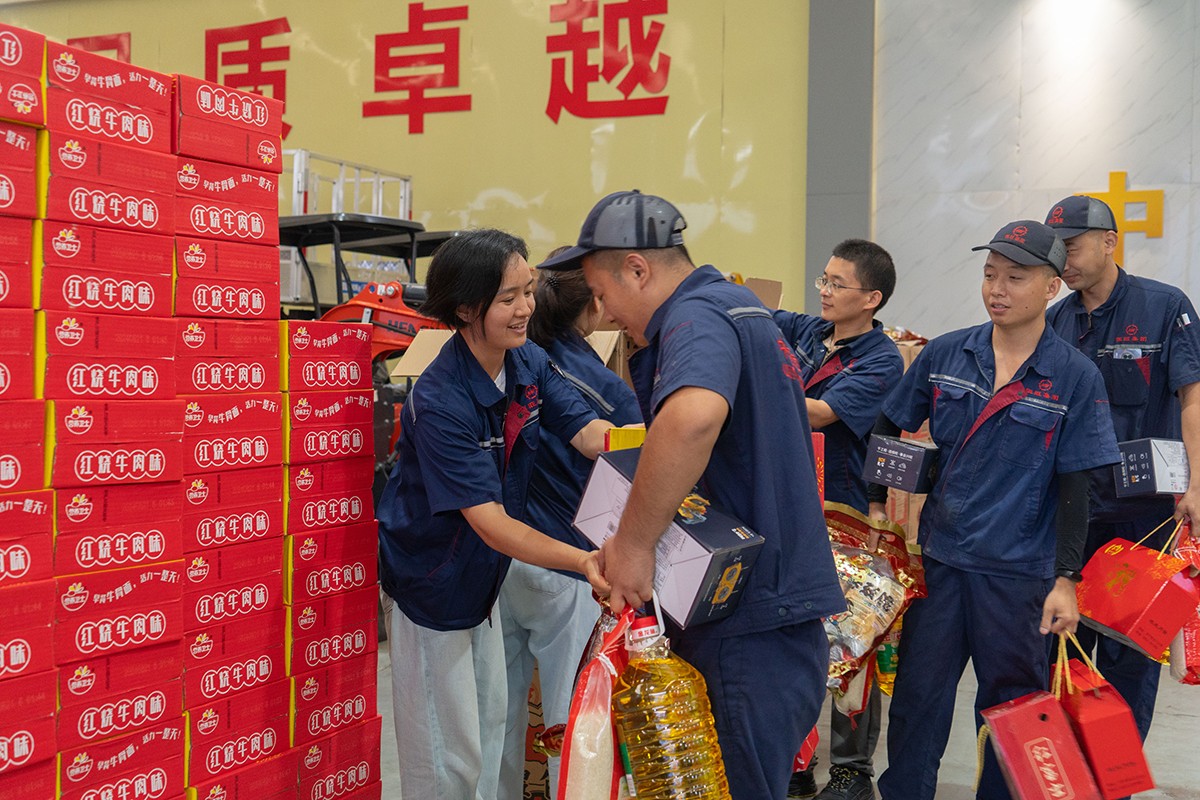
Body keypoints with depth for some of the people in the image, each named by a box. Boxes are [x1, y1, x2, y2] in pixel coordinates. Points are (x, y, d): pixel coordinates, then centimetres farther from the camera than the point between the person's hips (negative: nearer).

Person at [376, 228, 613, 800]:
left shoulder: (530, 364, -6)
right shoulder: (439, 403, -30)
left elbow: (589, 432, -14)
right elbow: (490, 523, -34)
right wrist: (581, 561, -47)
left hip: (482, 580, 8)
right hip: (431, 585, -7)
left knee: (489, 724, 21)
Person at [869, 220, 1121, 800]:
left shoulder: (1076, 378, -5)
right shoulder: (943, 355, 2)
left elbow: (1074, 486, -5)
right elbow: (887, 429, 11)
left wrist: (1066, 579, -8)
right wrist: (877, 507, 7)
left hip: (1019, 572, -2)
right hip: (937, 557, 2)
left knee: (1010, 704, 12)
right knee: (916, 693, 10)